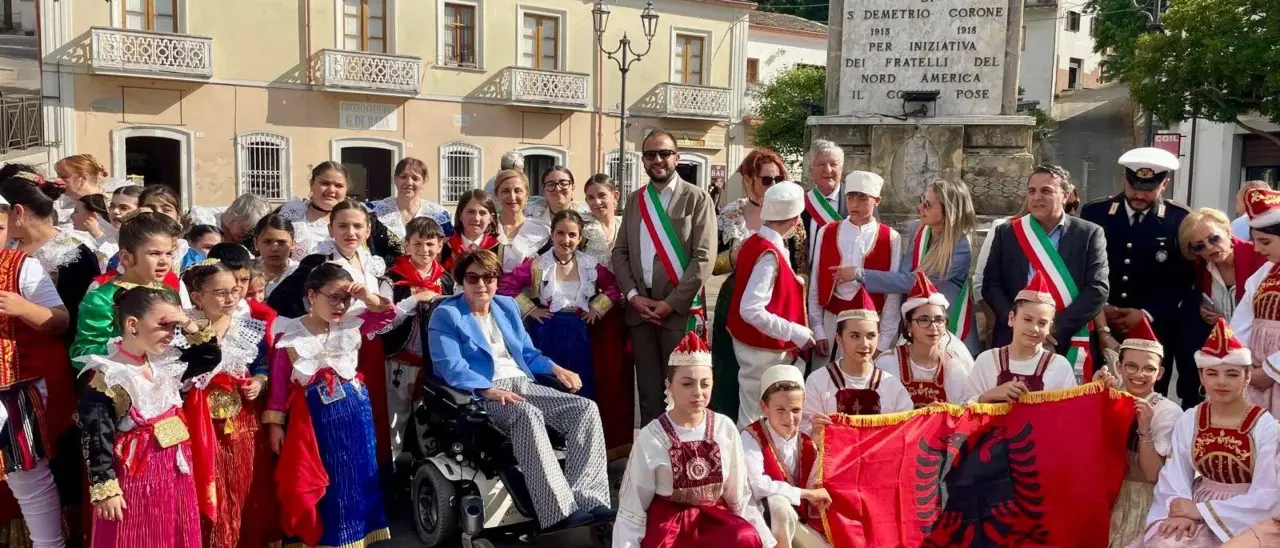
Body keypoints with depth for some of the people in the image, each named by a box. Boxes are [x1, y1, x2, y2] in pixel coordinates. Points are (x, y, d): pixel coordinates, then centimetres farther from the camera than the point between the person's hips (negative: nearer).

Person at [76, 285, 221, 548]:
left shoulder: (165, 362, 3)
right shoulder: (107, 378, -18)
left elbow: (211, 357, 13)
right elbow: (97, 437, -18)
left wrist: (192, 328, -4)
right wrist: (105, 488, -19)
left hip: (174, 469, 7)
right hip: (135, 473, -7)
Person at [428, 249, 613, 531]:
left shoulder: (507, 306, 21)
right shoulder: (446, 315, 1)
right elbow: (451, 367, -11)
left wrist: (555, 368, 5)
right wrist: (488, 389, -26)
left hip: (524, 385, 7)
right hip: (480, 396, -7)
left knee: (586, 408, -17)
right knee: (529, 414, -39)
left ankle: (586, 500, -28)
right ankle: (560, 511, -43)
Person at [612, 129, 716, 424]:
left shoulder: (696, 198, -1)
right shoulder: (634, 200, 14)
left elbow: (703, 257, -8)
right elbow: (620, 252, 12)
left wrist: (672, 303, -13)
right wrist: (633, 296, -3)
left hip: (680, 311, -4)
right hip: (640, 308, 4)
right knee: (648, 389, 9)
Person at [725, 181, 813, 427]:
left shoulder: (755, 242, 4)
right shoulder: (770, 255, -22)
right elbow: (751, 310, -28)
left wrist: (792, 282, 14)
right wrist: (797, 333, -23)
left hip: (756, 344, 9)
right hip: (763, 351, -9)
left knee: (751, 416, 19)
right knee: (757, 419, 3)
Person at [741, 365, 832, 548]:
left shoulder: (808, 446, 4)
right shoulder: (751, 437, -13)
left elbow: (812, 506, 6)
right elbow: (757, 486, -31)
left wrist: (818, 504, -19)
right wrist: (807, 493, -24)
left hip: (796, 521, 6)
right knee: (780, 504, -35)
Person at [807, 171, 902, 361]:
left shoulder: (891, 239, -2)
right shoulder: (827, 233, 3)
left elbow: (893, 292, -2)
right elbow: (816, 284, 4)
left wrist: (885, 340, -6)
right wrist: (817, 328, -1)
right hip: (832, 320, 1)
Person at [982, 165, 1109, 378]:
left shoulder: (1089, 234, 4)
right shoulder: (1006, 233, 8)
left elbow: (1098, 289, -4)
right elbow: (990, 285, 4)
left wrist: (1056, 327, -14)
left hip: (1069, 346, -1)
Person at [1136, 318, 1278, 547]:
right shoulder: (1187, 420, 2)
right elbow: (1174, 478, -1)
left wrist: (1200, 510, -15)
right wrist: (1183, 513, -22)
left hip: (1244, 522, -3)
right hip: (1194, 511, 3)